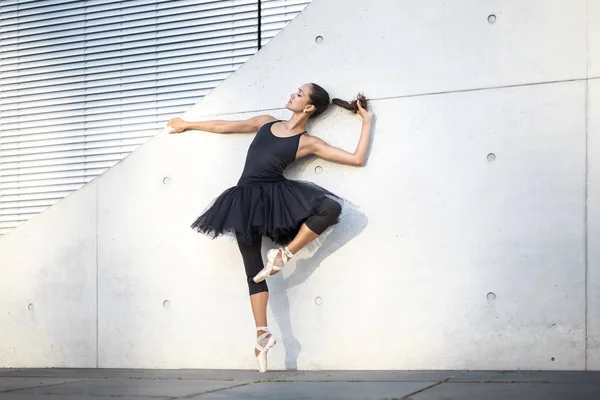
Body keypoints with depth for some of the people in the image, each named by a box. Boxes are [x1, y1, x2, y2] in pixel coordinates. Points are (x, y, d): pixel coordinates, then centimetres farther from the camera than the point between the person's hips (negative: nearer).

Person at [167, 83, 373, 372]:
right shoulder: (266, 122, 15)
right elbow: (224, 127, 25)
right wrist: (187, 125, 33)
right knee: (253, 267, -3)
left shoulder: (308, 142, 2)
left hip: (277, 195, -3)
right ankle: (263, 334, 0)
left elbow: (357, 159, -2)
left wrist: (367, 121, 1)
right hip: (247, 200, 3)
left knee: (331, 207, -28)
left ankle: (284, 253, -15)